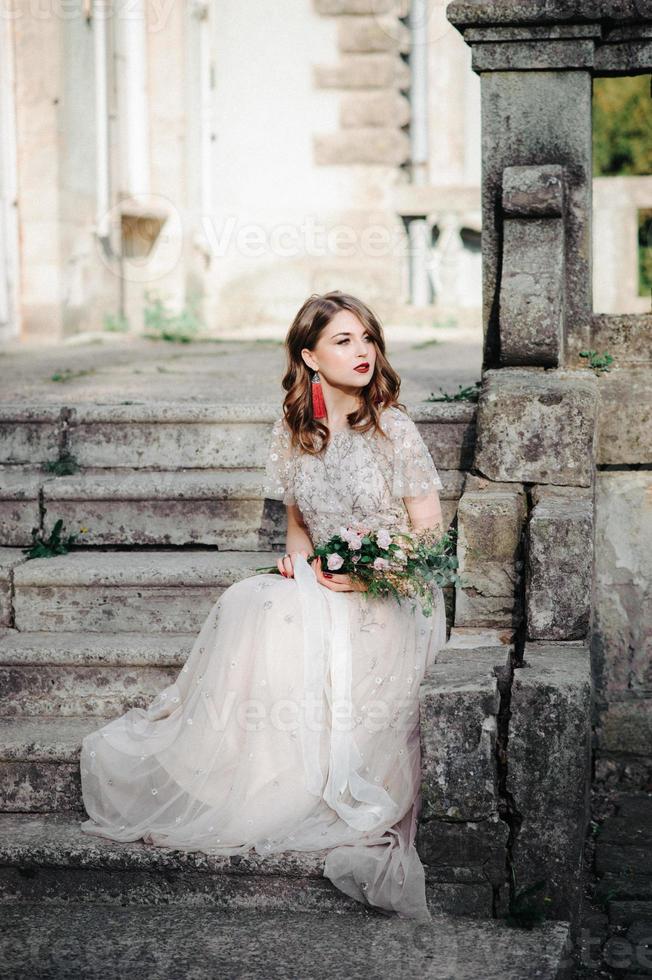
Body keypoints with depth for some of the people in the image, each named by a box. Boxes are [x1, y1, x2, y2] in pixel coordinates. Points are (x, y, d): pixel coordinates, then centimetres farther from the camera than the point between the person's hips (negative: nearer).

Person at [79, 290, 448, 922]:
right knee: (249, 602, -26)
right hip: (319, 585, 5)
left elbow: (429, 536, -5)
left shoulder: (392, 429, -5)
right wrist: (302, 556, -3)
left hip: (393, 598, -4)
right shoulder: (294, 432, 8)